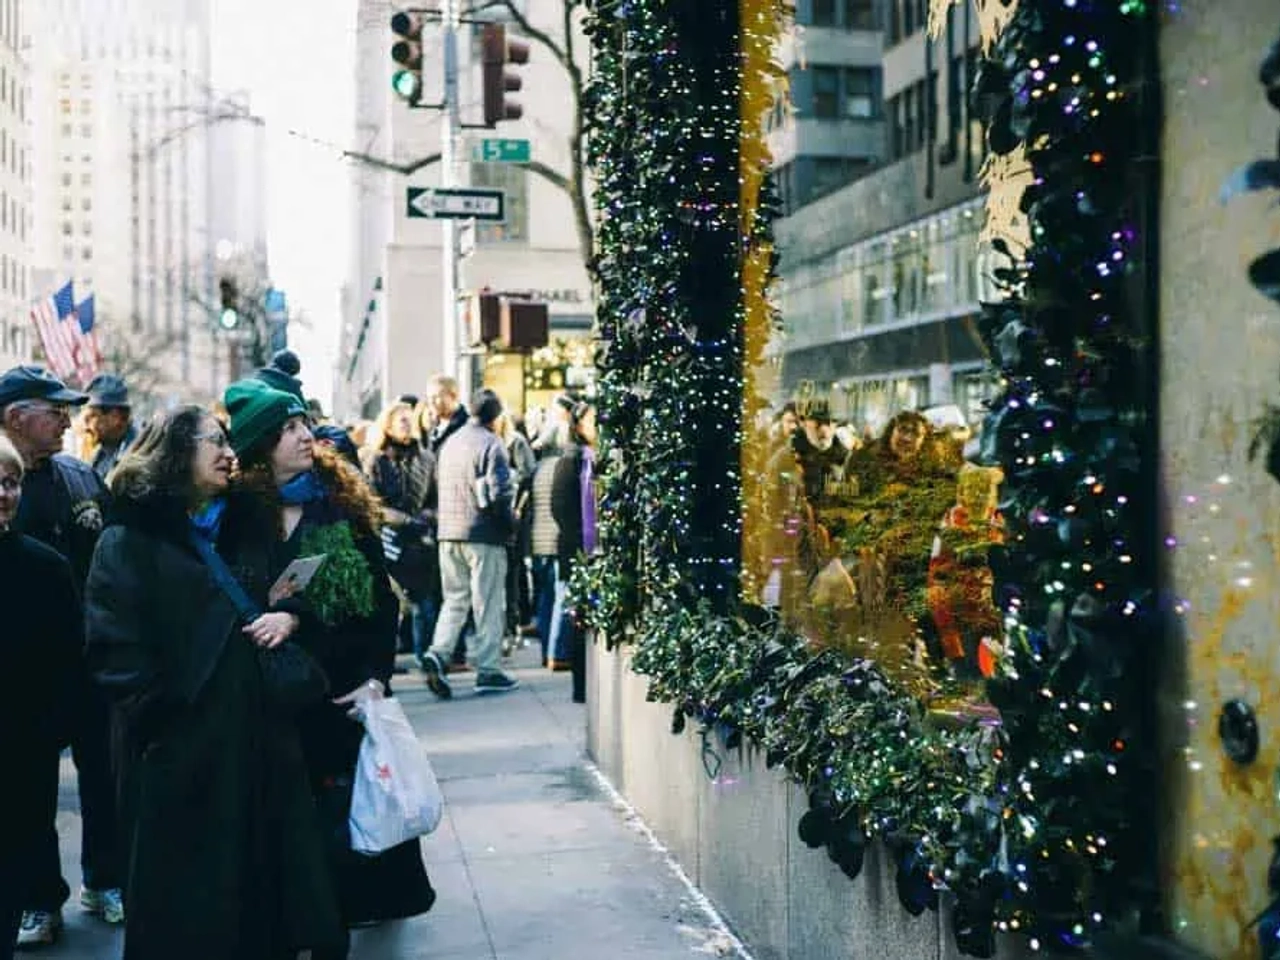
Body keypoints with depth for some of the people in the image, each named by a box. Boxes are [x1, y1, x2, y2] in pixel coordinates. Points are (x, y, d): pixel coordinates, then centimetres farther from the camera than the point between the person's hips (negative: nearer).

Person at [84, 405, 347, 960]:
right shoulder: (130, 541, -5)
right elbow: (114, 651, -14)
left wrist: (288, 617, 1)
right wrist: (162, 715, -16)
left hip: (259, 733, 6)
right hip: (180, 747, -6)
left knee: (265, 869, 11)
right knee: (188, 891, 4)